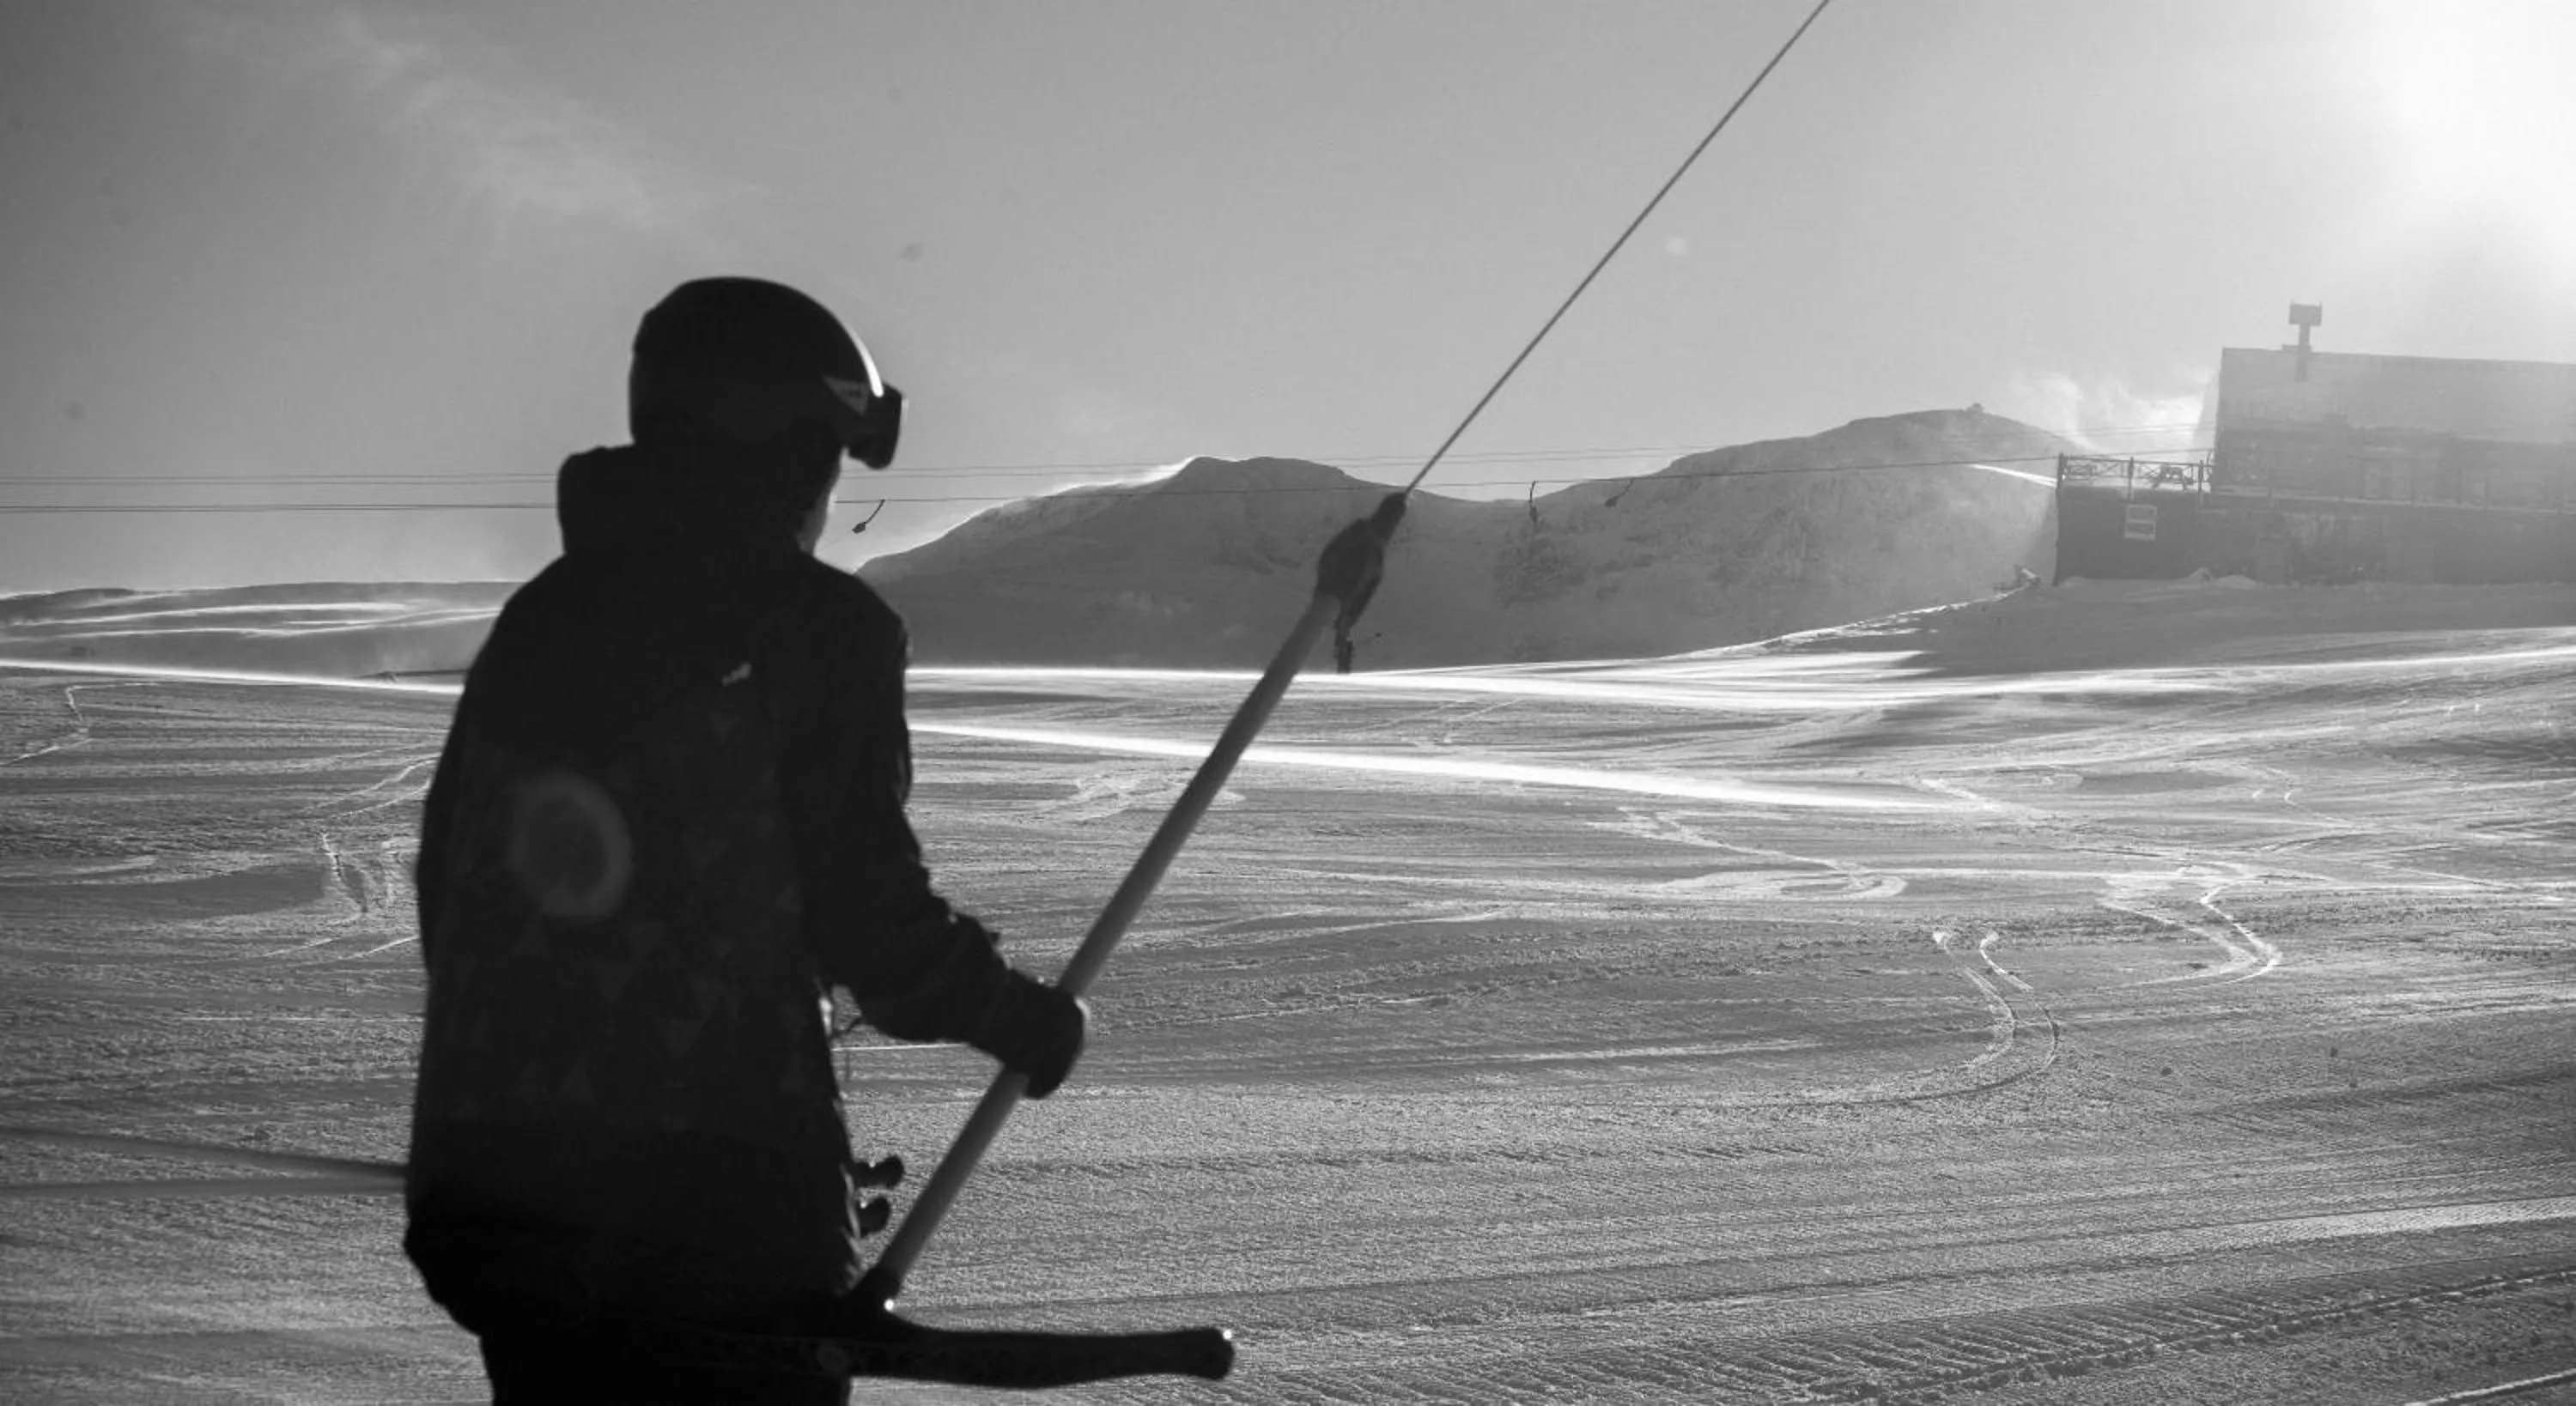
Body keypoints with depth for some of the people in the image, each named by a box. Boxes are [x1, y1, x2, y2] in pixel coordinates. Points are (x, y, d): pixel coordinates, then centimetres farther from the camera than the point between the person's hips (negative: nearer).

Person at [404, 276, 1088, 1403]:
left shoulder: (538, 619, 12)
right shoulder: (818, 628, -7)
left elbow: (447, 884, 14)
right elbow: (866, 906, -11)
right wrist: (1020, 1017, 6)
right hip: (727, 1191, -6)